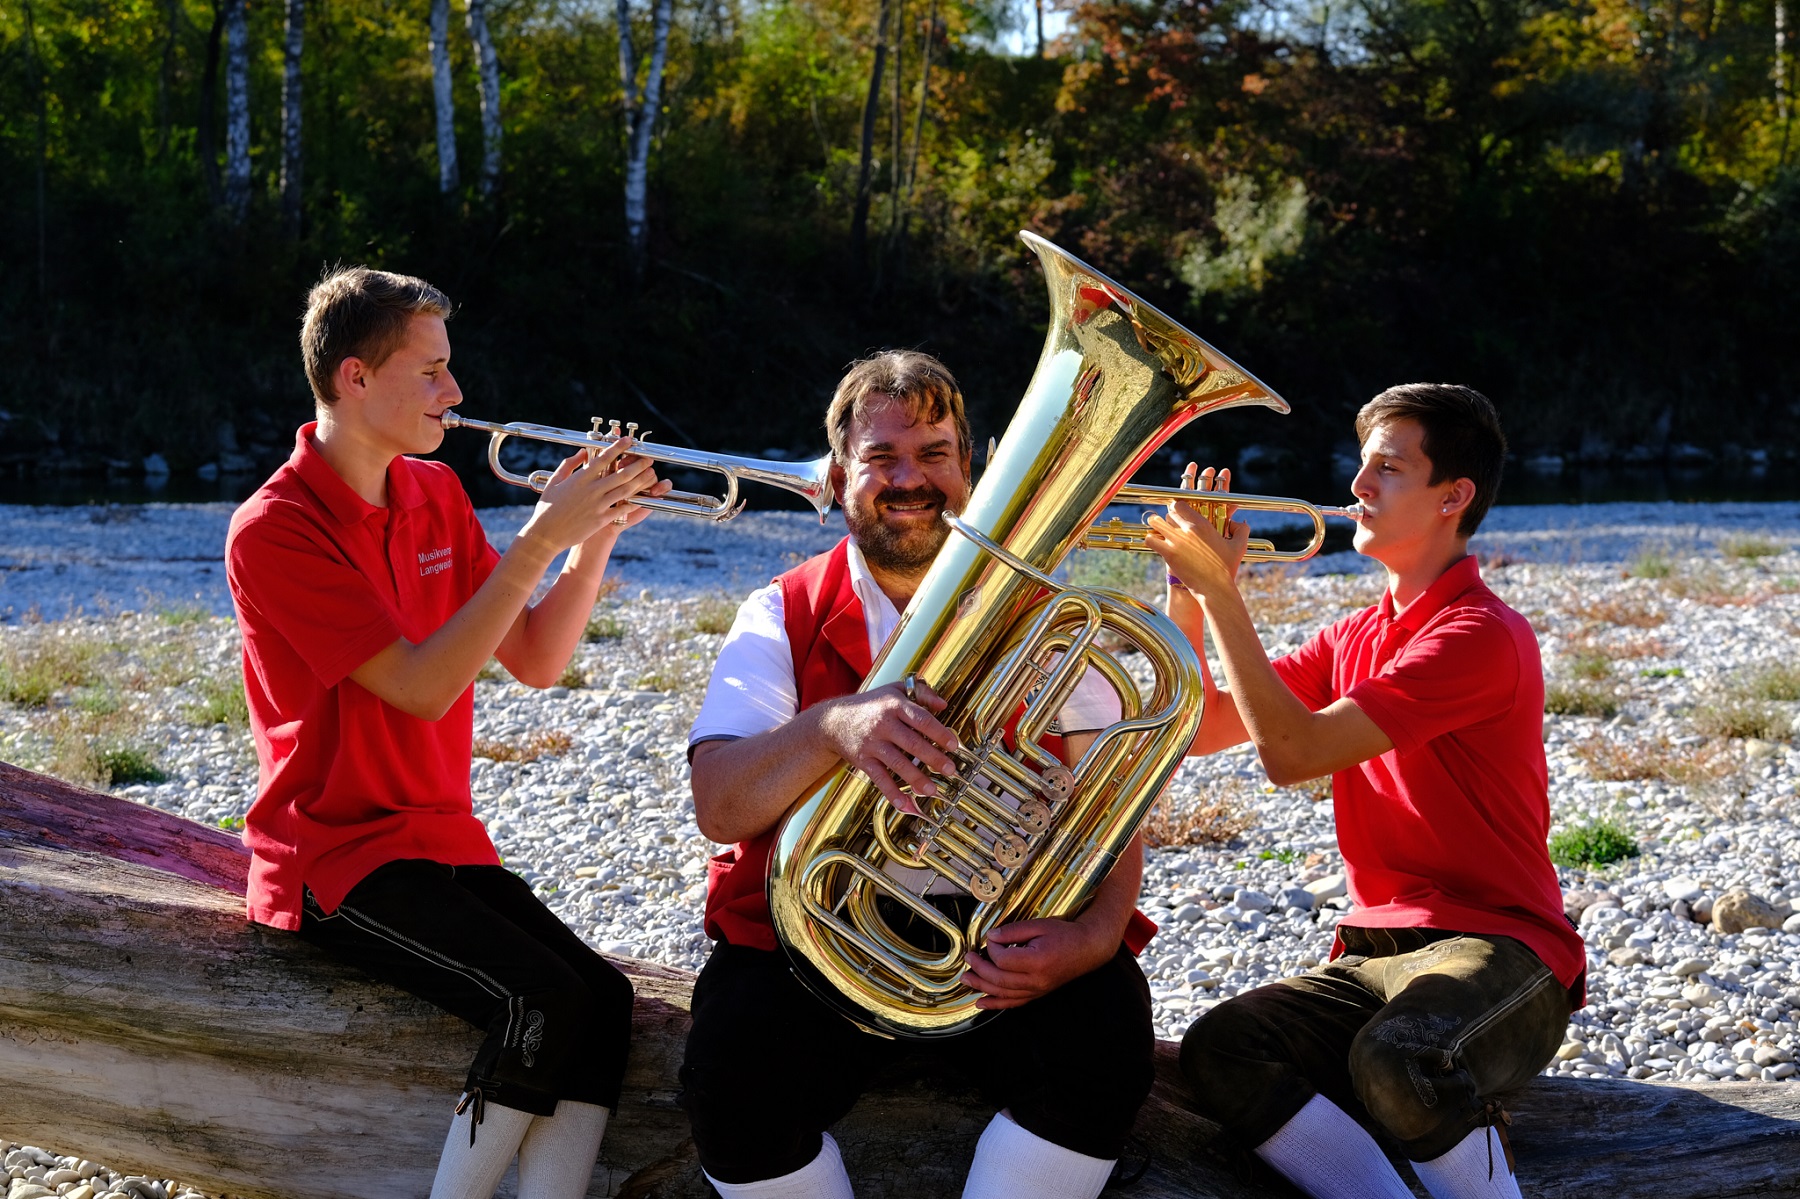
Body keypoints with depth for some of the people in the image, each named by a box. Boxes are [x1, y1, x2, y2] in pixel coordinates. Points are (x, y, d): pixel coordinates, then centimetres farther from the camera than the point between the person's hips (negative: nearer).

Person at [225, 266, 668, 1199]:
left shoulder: (435, 495, 9)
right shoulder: (273, 530, -14)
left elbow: (534, 662, 8)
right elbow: (421, 687, -22)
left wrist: (594, 540, -6)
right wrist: (537, 542, -22)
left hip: (441, 836, 7)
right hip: (335, 859, -7)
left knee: (604, 1000, -15)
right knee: (543, 1001, -25)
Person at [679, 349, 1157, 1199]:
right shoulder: (785, 619, 4)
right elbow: (716, 808, -12)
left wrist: (1097, 931, -22)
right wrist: (833, 727, -33)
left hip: (1009, 935, 1)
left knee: (1104, 1039, -28)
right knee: (733, 1081, -28)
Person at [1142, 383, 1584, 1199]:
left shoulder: (1483, 635, -13)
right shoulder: (1353, 639, 16)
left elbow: (1290, 752, -20)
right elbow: (1206, 729, 13)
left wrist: (1220, 588, -17)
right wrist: (1188, 595, 2)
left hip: (1498, 948, -7)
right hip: (1374, 952, 7)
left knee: (1396, 1059, -39)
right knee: (1218, 1051, -21)